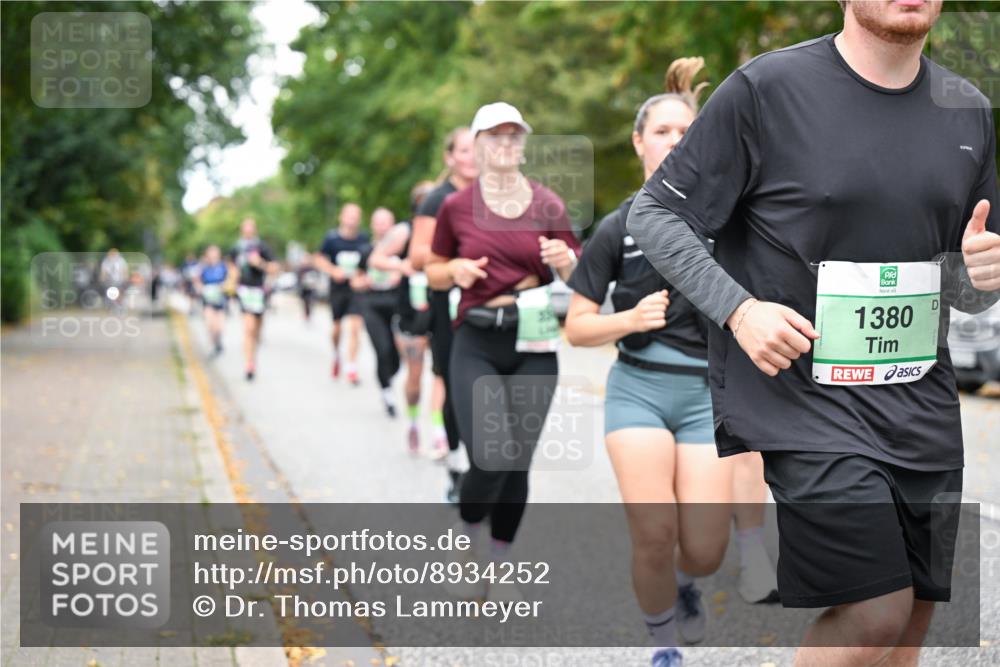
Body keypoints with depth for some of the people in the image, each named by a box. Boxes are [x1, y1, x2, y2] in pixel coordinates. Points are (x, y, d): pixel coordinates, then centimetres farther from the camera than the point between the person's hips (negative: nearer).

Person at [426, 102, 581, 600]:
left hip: (534, 347, 2)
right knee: (490, 459, -16)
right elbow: (434, 274, 14)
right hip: (476, 347, -2)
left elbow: (578, 279, 10)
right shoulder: (455, 207, 2)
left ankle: (500, 564, 25)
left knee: (518, 462, 6)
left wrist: (565, 261, -12)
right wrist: (455, 269, -8)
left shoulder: (548, 205, 4)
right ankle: (465, 541, 14)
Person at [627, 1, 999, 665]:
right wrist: (739, 309, -15)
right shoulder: (766, 88, -7)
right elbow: (654, 213, -3)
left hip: (922, 405, 6)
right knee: (877, 613, -15)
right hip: (798, 393, -6)